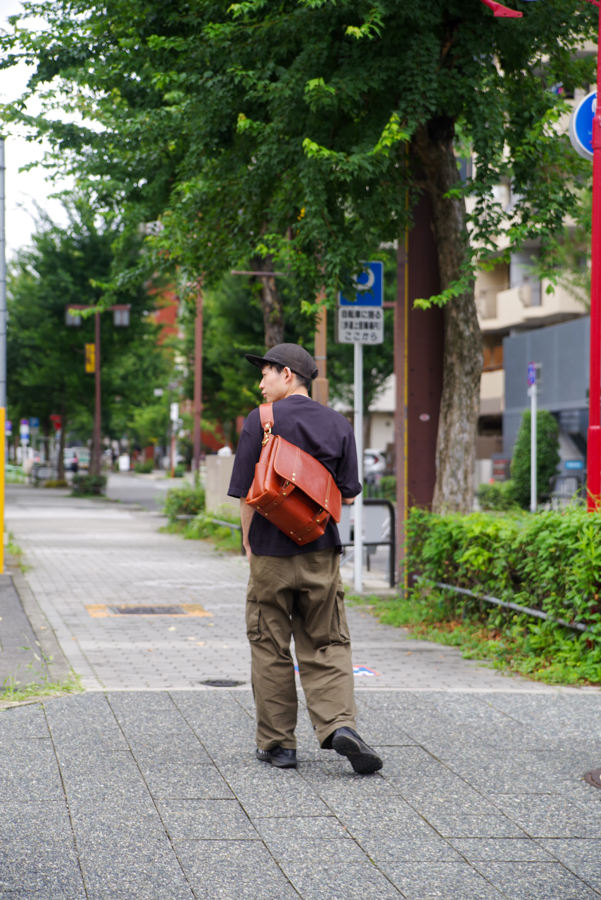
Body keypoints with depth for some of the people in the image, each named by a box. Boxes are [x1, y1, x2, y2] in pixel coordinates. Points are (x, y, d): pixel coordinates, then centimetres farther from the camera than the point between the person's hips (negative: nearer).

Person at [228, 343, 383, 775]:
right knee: (327, 646, 7)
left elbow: (247, 494, -5)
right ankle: (340, 724, -12)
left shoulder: (261, 421, -5)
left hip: (272, 551, -3)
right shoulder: (339, 424, 6)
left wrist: (249, 545, 7)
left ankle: (277, 742, 10)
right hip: (322, 552, 3)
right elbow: (347, 494, 6)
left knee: (271, 650, 7)